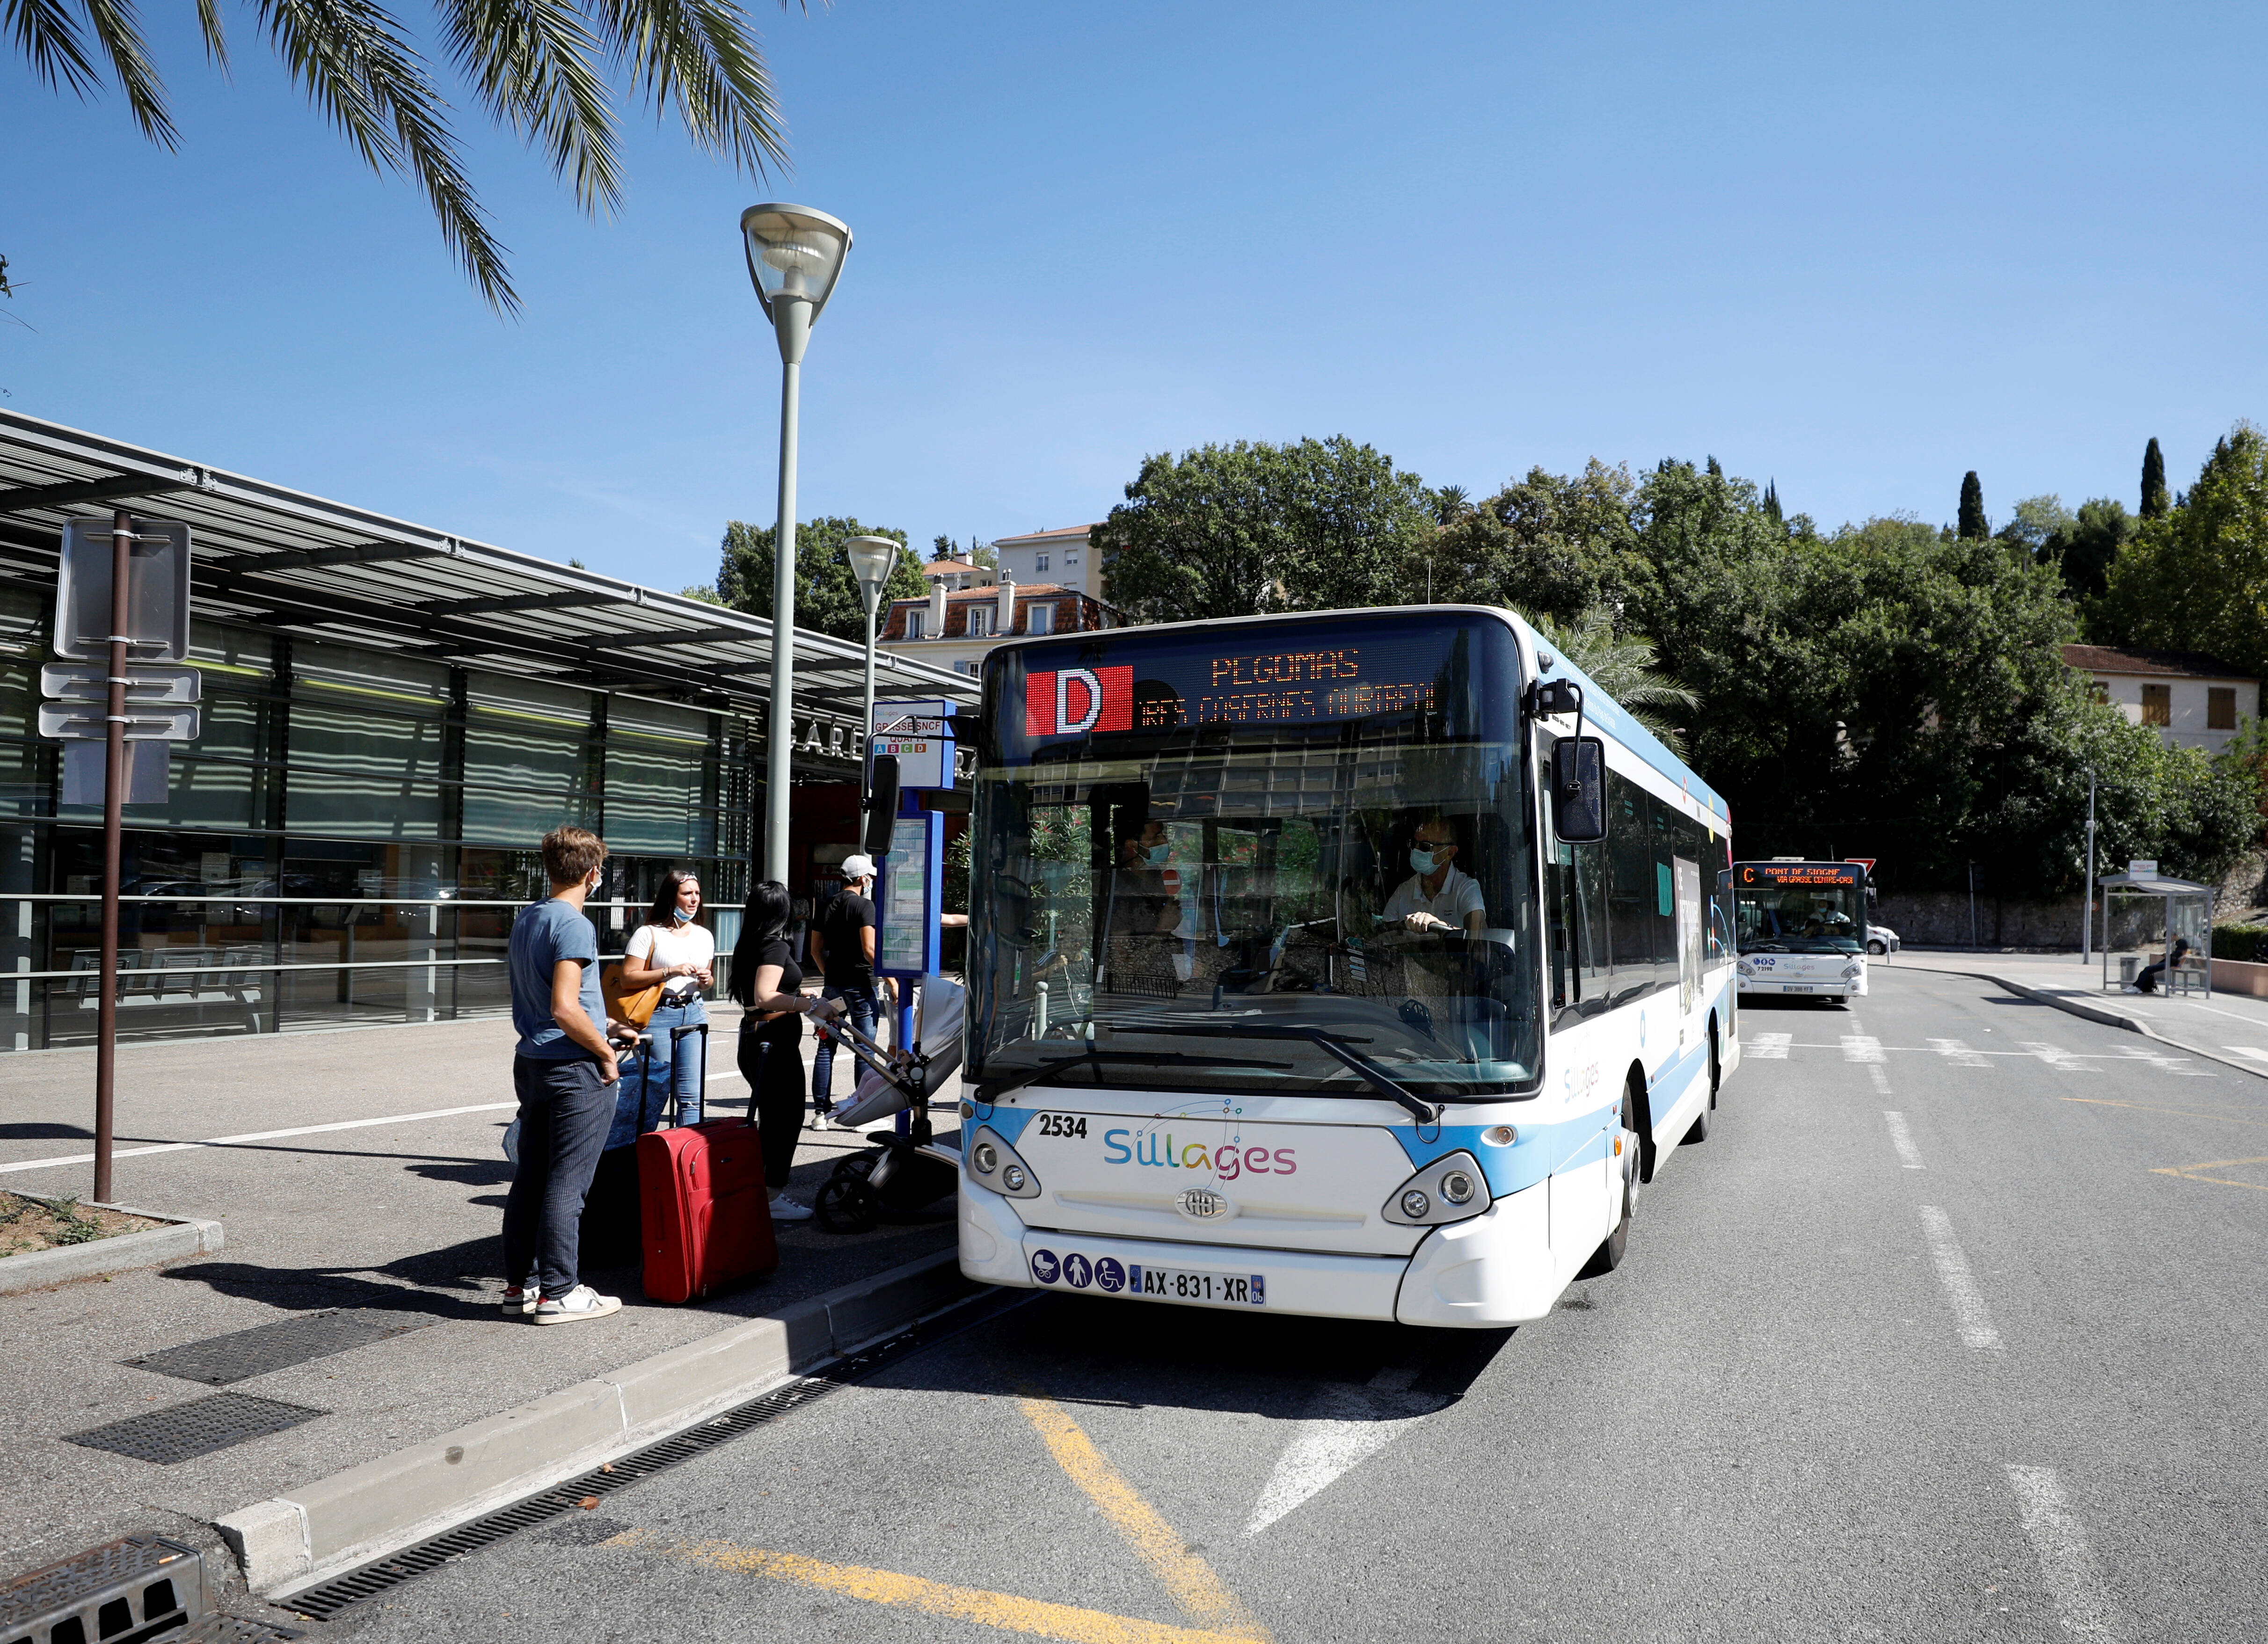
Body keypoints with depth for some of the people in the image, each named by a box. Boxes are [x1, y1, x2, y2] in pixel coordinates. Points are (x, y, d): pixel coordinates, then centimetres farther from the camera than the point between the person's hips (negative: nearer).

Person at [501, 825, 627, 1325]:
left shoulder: (524, 922, 13)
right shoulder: (575, 926, -16)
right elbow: (564, 1007, -24)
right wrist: (605, 1052, -12)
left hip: (531, 1062, 9)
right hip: (574, 1068, -9)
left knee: (530, 1177, 13)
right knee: (566, 1183, -2)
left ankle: (521, 1284, 21)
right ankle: (558, 1293, 3)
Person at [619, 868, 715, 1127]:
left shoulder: (705, 936, 15)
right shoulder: (649, 934, -2)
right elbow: (628, 979, -8)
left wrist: (706, 980, 4)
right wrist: (670, 972, -15)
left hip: (695, 1014, 5)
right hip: (659, 1016, -5)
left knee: (692, 1096, 2)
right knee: (654, 1095, -1)